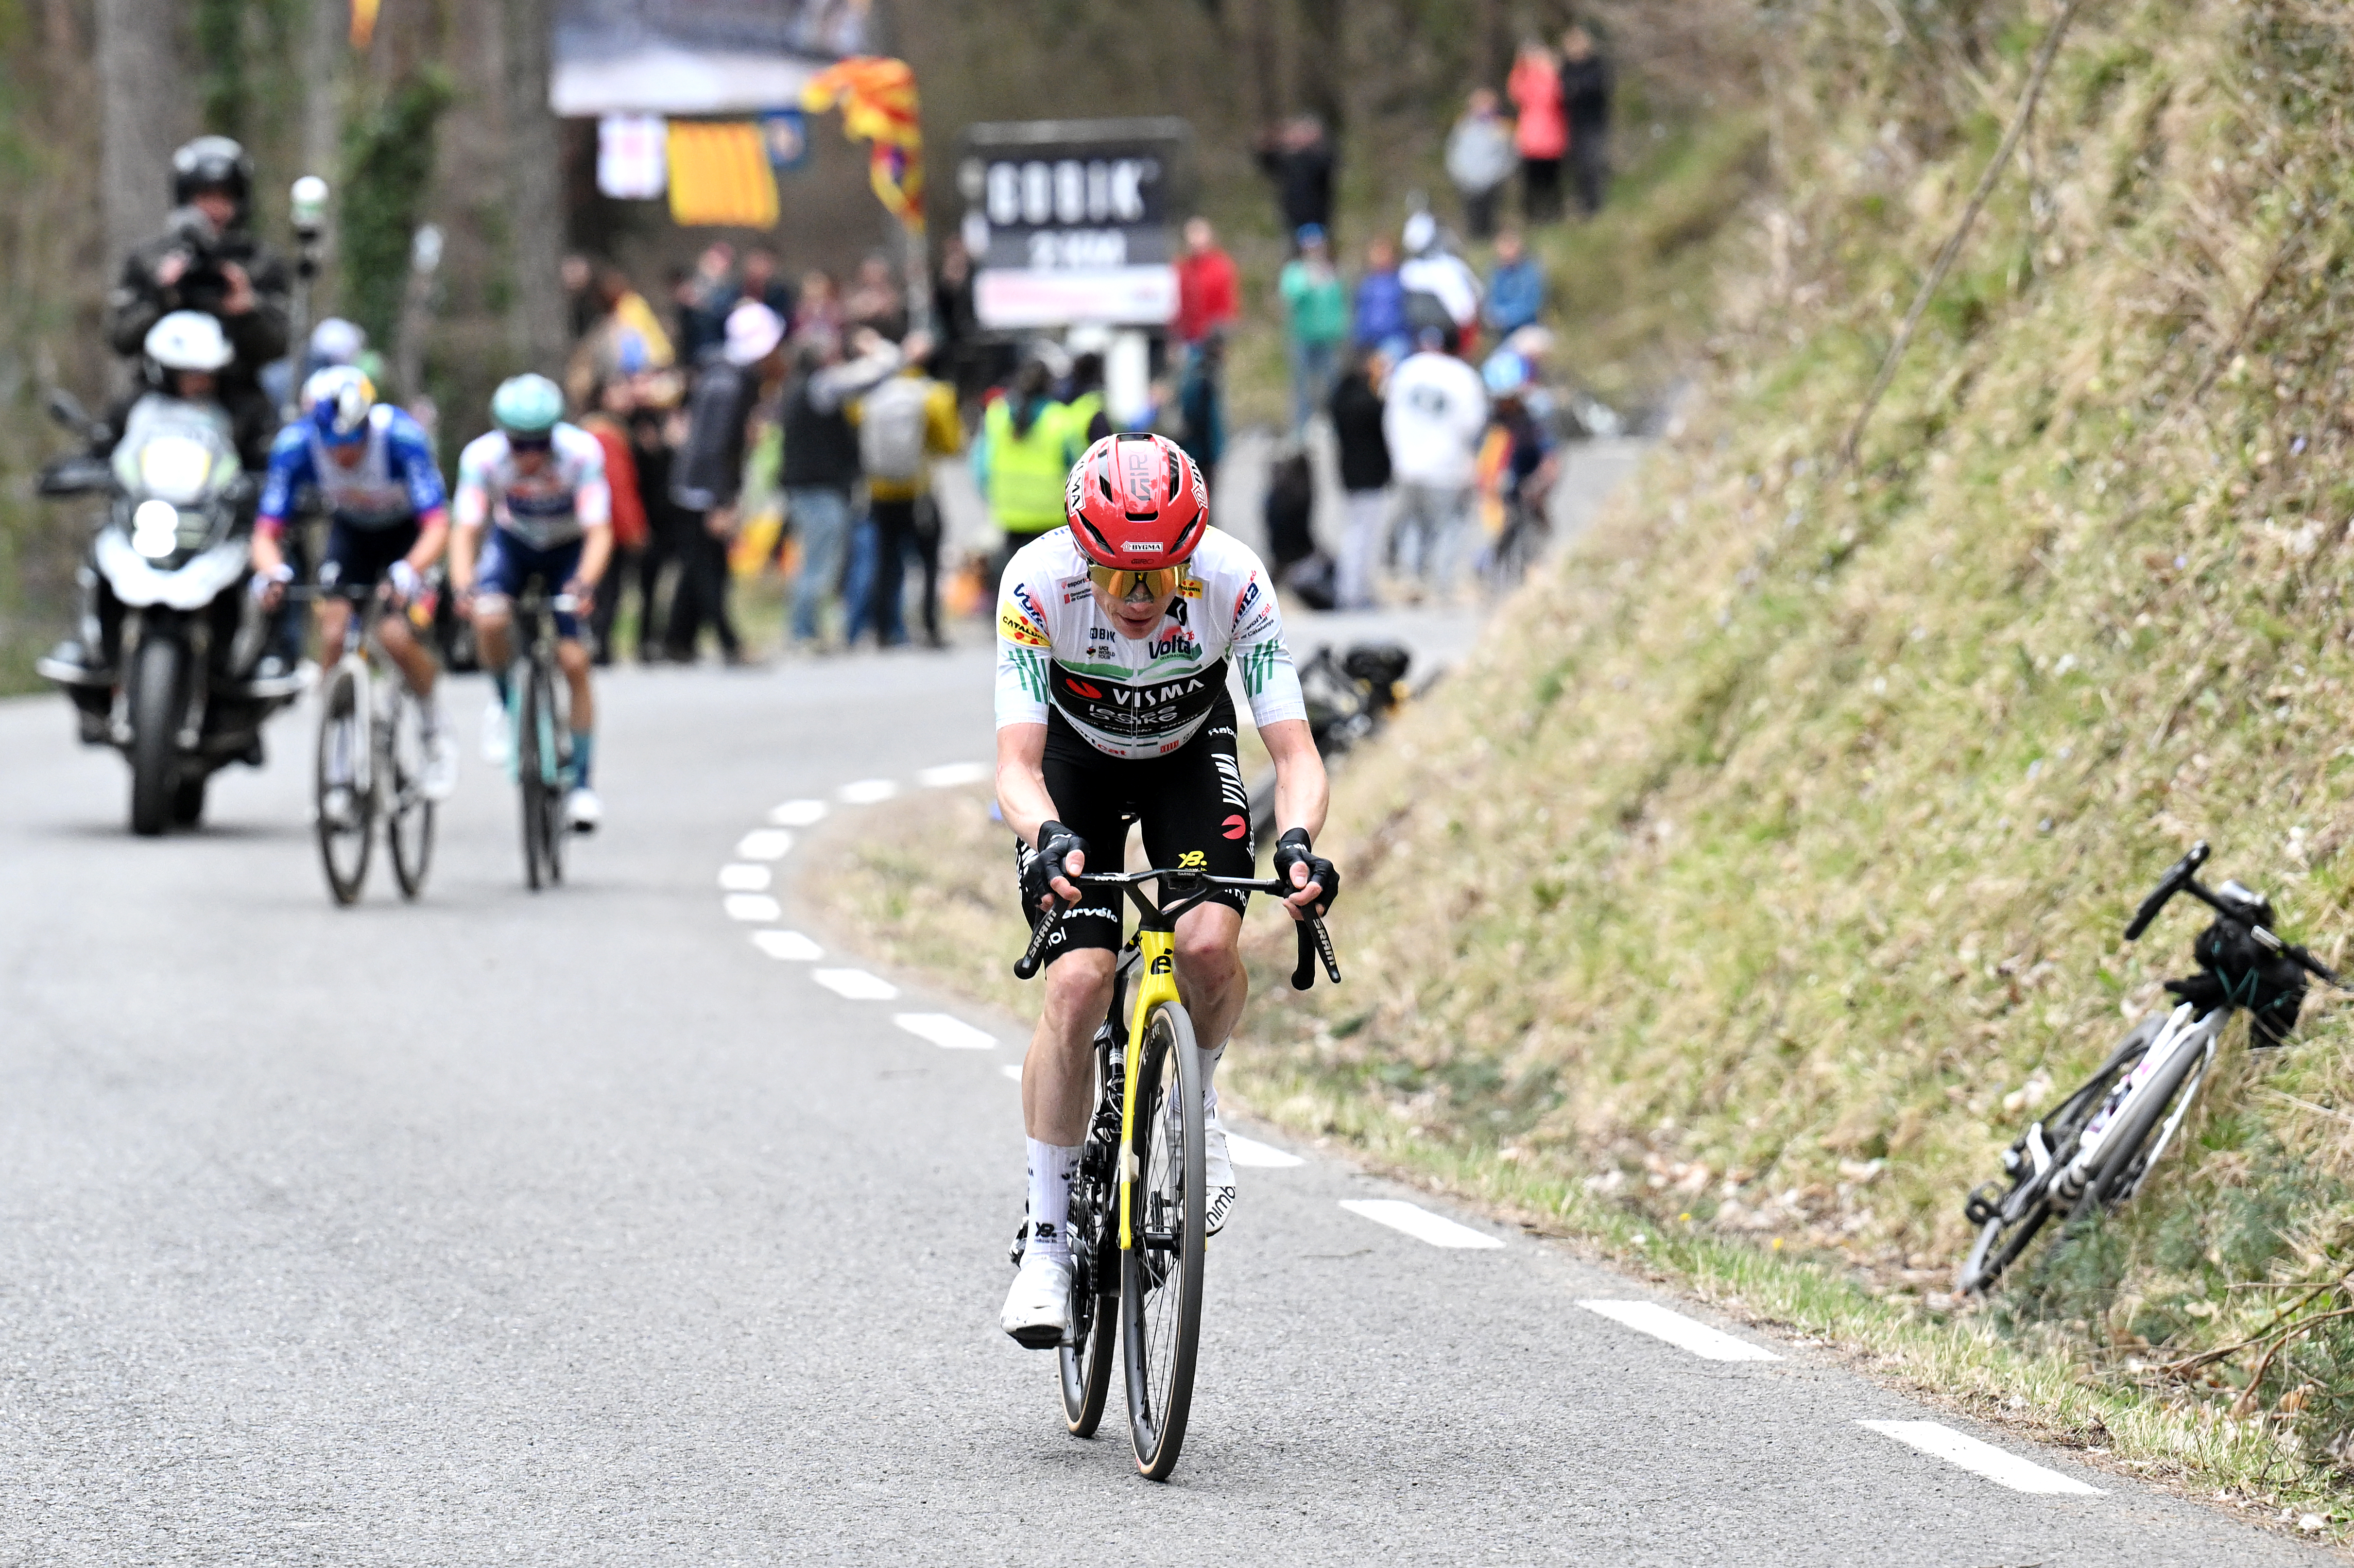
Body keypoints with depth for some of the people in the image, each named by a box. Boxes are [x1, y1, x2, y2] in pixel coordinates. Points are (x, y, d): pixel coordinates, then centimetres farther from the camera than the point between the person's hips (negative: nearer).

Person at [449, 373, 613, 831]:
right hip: (512, 542, 1)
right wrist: (463, 585, -48)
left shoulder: (582, 452, -31)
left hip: (568, 551, -1)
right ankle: (507, 705, 0)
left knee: (574, 662, -11)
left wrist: (585, 583, -50)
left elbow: (600, 532, -32)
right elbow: (465, 530, -30)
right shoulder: (482, 456, -29)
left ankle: (581, 781, 1)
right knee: (489, 620, -30)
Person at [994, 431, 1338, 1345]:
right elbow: (1018, 763, -37)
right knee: (1077, 983, -18)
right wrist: (1049, 842, -58)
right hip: (1076, 759, -1)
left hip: (1191, 753, 1)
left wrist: (1297, 841, -51)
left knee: (1208, 945, -26)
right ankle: (1045, 1240, -7)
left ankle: (1201, 1104, 7)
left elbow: (1295, 752, -31)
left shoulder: (1235, 582, -32)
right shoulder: (1039, 583, -34)